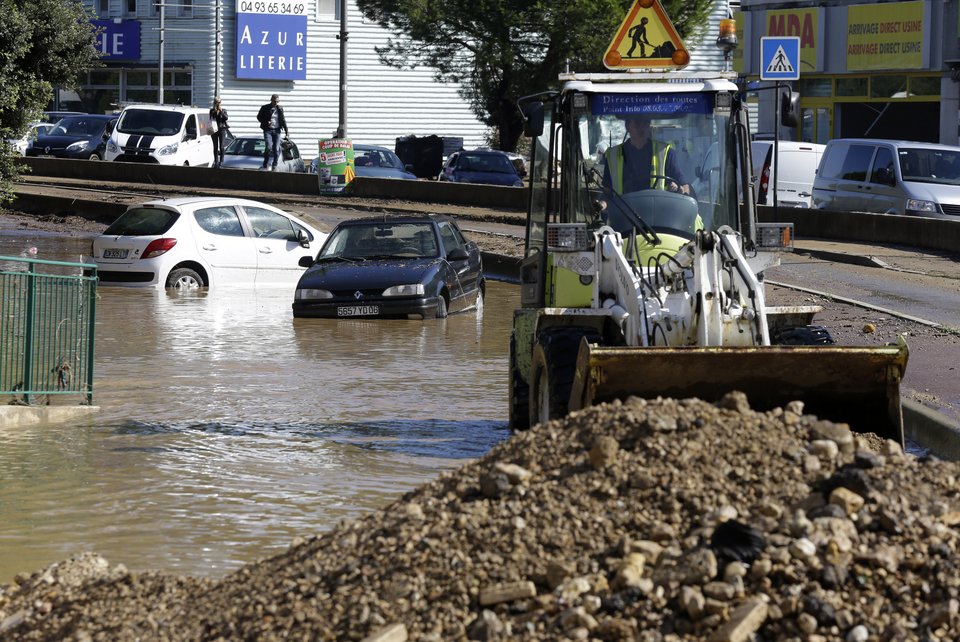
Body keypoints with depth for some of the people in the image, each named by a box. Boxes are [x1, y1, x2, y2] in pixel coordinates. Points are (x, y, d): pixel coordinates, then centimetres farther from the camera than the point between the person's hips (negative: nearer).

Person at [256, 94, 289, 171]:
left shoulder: (280, 109, 9)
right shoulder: (265, 108, 1)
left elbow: (283, 120, 13)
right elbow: (259, 117, 6)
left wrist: (286, 130, 5)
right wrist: (266, 122, -11)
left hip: (276, 130, 3)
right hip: (268, 130, -3)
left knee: (276, 149, -3)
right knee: (269, 147, -18)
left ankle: (274, 166, 7)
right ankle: (265, 165, -2)